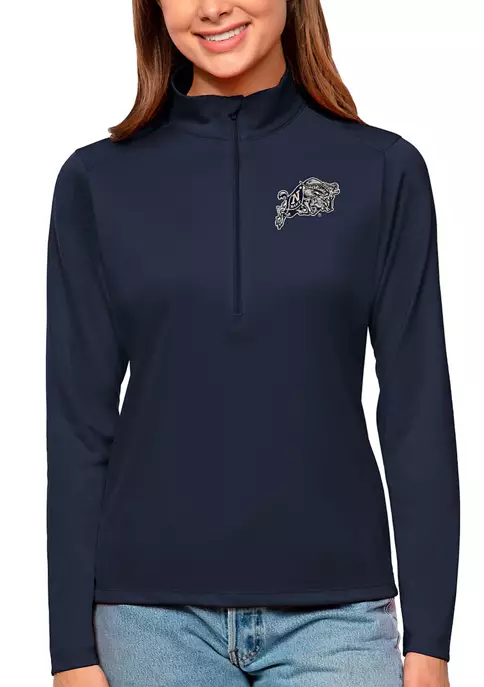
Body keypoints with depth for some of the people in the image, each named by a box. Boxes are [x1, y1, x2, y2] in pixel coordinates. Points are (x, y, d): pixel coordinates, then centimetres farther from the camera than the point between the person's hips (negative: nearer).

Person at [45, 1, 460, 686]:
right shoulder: (97, 181, 2)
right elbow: (78, 423, 1)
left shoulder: (383, 171, 1)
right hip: (154, 611, 1)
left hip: (333, 608, 0)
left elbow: (419, 413, 0)